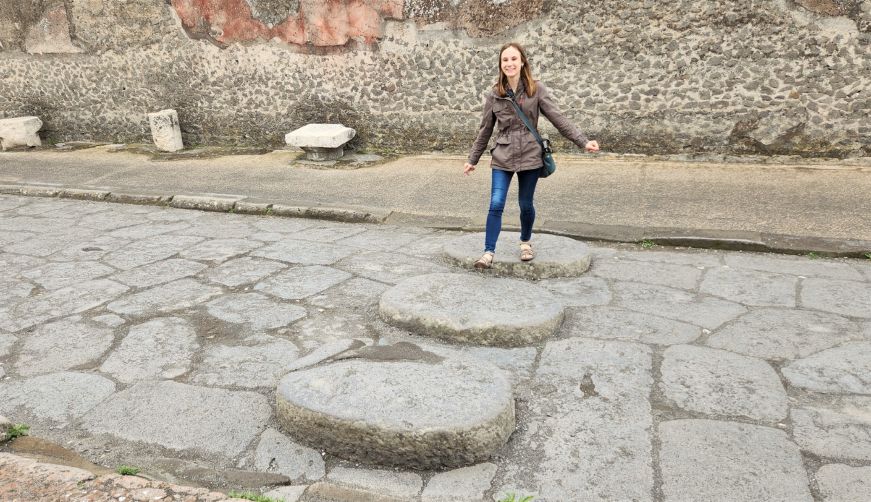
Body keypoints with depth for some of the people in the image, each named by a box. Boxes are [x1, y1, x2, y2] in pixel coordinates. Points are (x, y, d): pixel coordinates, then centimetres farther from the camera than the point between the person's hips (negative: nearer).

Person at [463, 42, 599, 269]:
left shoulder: (536, 90, -3)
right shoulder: (494, 95, 2)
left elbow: (558, 118, -4)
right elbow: (485, 129, 9)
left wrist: (583, 141, -12)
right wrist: (472, 160, 12)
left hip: (530, 156, -1)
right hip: (502, 157, 1)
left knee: (526, 205, 9)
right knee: (496, 205, -8)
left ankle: (525, 242, 34)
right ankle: (488, 252, 0)